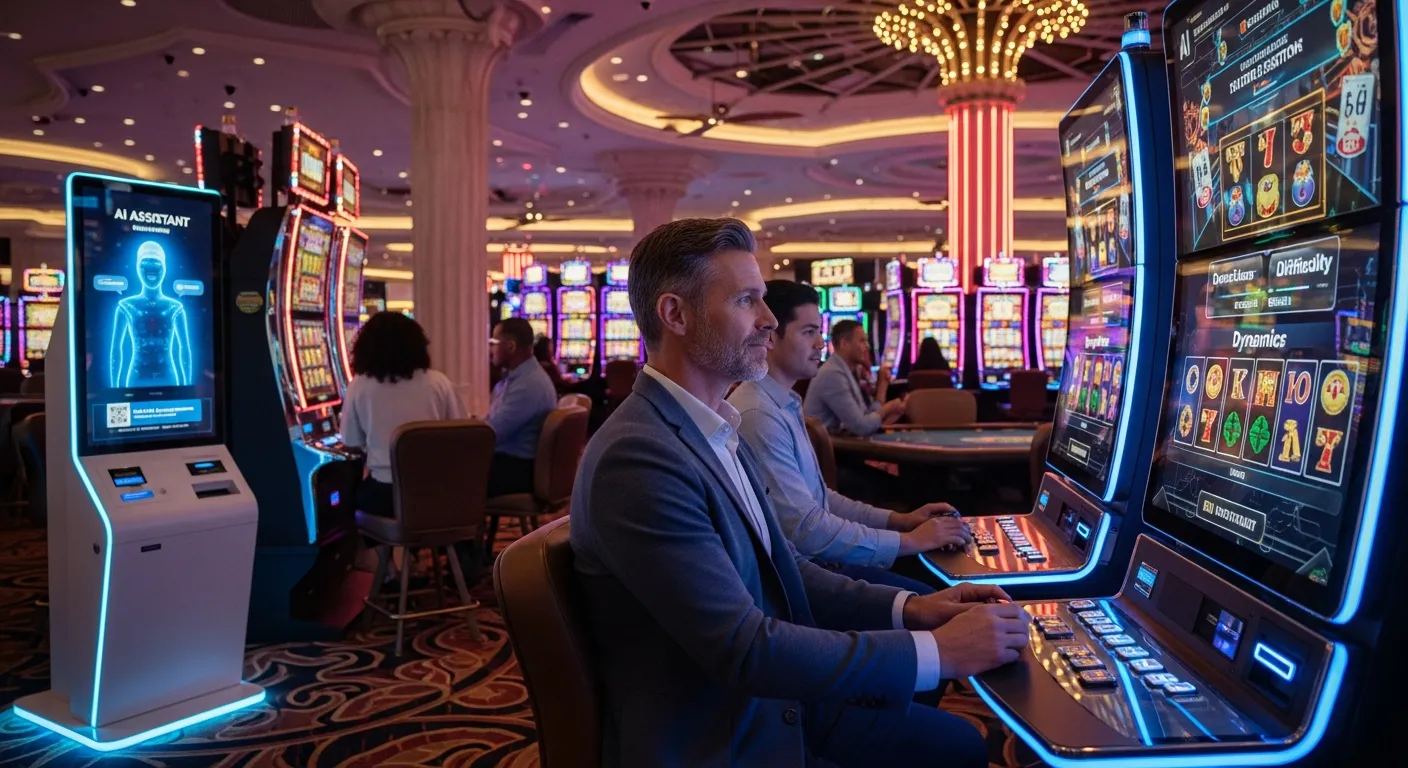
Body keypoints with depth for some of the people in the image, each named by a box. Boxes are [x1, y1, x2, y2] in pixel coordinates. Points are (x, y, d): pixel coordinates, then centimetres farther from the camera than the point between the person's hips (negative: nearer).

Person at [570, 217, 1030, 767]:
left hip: (769, 705, 8)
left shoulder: (716, 429, 5)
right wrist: (937, 652, -22)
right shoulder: (636, 459, -25)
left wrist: (906, 607, -5)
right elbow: (743, 647, -27)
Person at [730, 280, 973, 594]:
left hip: (810, 562, 9)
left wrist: (897, 519, 7)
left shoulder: (784, 405, 10)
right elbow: (805, 529, -25)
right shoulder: (759, 415, -23)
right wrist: (909, 541, -16)